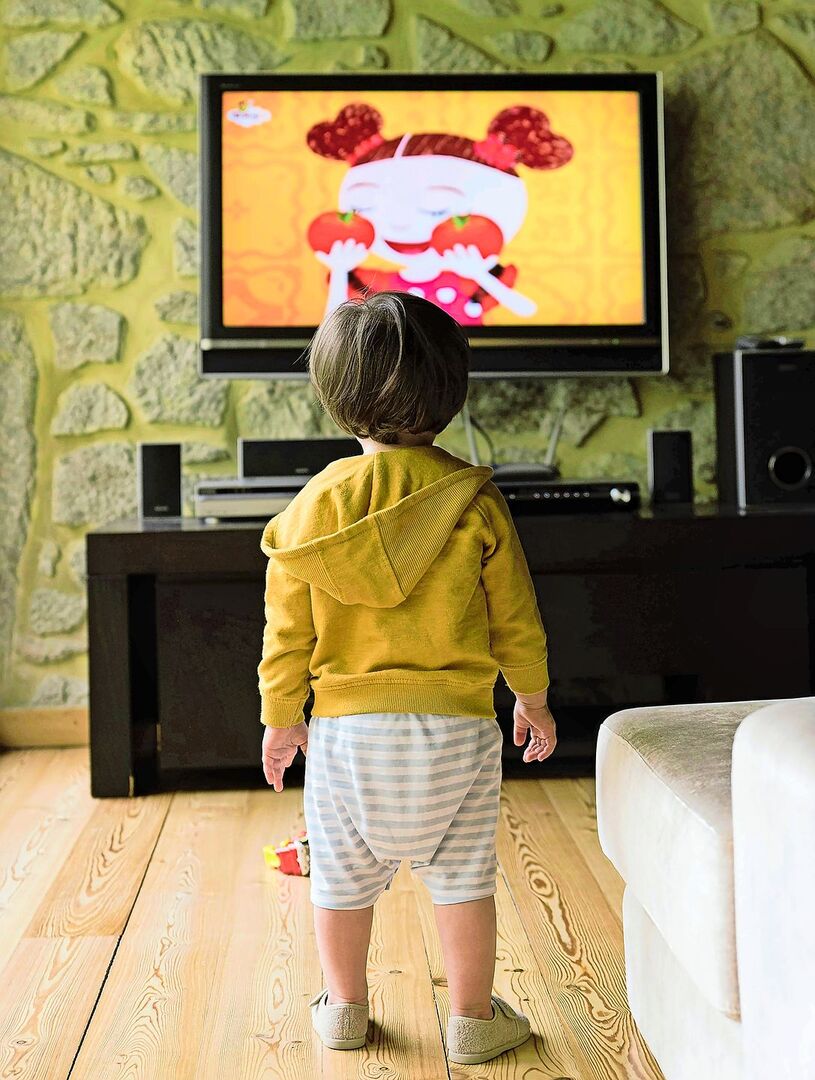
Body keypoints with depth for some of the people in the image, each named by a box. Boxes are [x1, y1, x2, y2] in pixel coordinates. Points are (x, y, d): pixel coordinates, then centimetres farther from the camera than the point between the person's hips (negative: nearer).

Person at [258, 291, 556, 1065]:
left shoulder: (318, 500, -5)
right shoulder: (475, 499, -7)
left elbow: (287, 629, -1)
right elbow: (516, 620, -1)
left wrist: (280, 718, 12)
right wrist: (533, 700, 14)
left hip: (346, 727, 1)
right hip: (456, 723, -1)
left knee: (342, 876, 16)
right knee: (461, 876, 12)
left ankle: (344, 1009, 31)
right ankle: (473, 1019, 23)